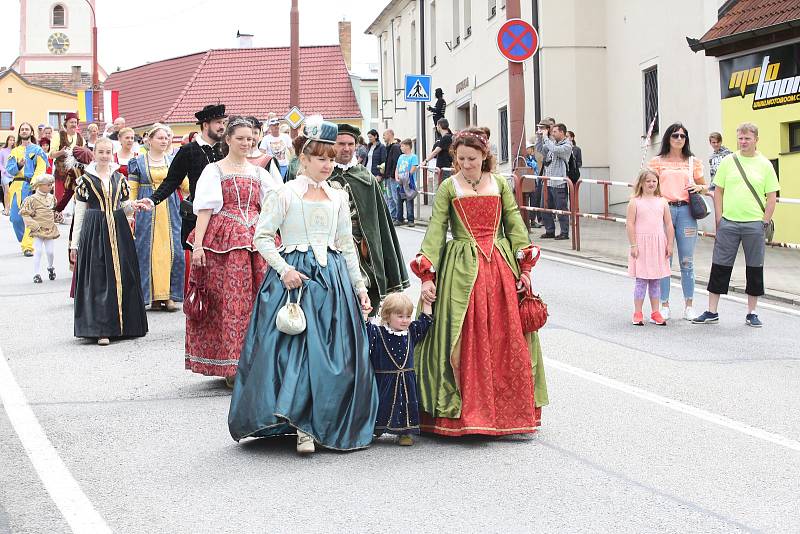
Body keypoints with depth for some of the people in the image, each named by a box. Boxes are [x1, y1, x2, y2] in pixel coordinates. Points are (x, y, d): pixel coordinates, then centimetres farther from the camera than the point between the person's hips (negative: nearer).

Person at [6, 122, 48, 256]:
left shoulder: (37, 150, 8)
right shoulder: (15, 151, 21)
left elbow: (40, 169, -3)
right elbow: (9, 170, 10)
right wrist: (18, 166, -12)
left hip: (30, 185, -4)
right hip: (17, 185, 4)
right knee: (15, 218, -1)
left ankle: (28, 246, -16)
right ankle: (24, 241, 19)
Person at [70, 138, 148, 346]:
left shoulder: (120, 179, 12)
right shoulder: (86, 180, 3)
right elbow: (79, 213, 4)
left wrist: (135, 205, -6)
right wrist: (75, 243, 1)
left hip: (119, 232, 3)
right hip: (94, 232, -3)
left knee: (121, 277, 3)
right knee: (98, 279, -7)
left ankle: (121, 324, 13)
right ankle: (102, 330, -6)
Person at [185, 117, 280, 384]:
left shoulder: (258, 172, 17)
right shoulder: (214, 170, 5)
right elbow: (204, 209, -3)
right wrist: (198, 244, -12)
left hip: (256, 239, 4)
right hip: (224, 240, -4)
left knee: (259, 298, -1)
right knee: (229, 299, -6)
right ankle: (232, 366, -1)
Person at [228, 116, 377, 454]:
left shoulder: (338, 197, 13)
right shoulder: (285, 194, -1)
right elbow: (262, 237, -3)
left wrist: (359, 285, 12)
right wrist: (284, 270, -14)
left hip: (334, 278, 5)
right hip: (294, 277, -5)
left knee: (336, 353, 3)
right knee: (296, 348, -11)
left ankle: (332, 425, 13)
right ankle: (303, 428, -8)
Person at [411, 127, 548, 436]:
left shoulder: (500, 184, 10)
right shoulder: (448, 188, 2)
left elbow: (515, 225, 9)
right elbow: (435, 231, -3)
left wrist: (524, 267, 0)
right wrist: (427, 277, -11)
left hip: (501, 268, 3)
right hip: (462, 271, -3)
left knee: (506, 340, 3)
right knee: (464, 341, -5)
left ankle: (506, 411, 13)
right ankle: (463, 414, 1)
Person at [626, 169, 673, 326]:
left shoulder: (662, 202, 6)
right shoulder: (635, 202, -3)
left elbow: (669, 225, 7)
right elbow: (630, 224, -6)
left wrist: (670, 244, 2)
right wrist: (633, 245, -10)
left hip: (659, 245, 3)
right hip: (642, 244, -3)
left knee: (656, 281, 9)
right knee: (641, 280, 0)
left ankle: (655, 313, 17)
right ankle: (637, 313, 8)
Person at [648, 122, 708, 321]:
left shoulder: (694, 162, 11)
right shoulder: (657, 162, 7)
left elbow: (705, 187, 19)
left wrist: (699, 187, -4)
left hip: (686, 211, 1)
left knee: (687, 261, 4)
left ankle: (689, 305, 12)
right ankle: (664, 305, 9)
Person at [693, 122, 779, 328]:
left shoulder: (765, 164, 2)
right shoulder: (728, 161, 5)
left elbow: (772, 197, 3)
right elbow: (718, 192, 8)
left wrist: (765, 223, -4)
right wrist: (719, 220, 1)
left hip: (754, 224, -1)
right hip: (728, 223, 1)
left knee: (755, 269, 6)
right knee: (720, 267, 2)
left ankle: (752, 313, 16)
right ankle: (711, 312, 10)